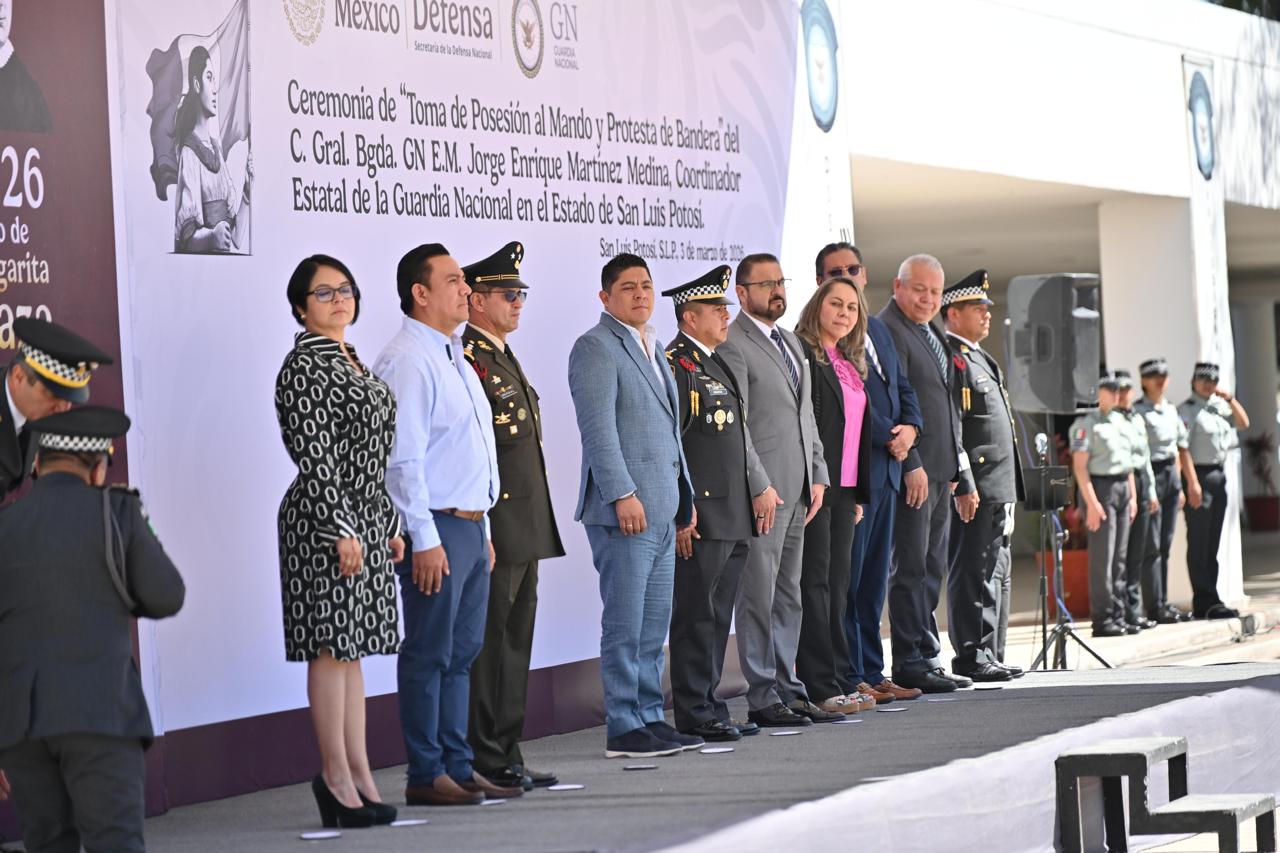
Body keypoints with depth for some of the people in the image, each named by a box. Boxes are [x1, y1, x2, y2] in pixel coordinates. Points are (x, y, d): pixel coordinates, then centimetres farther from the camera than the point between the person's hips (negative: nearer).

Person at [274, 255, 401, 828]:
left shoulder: (352, 363, 17)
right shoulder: (304, 367, -10)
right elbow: (314, 457, -16)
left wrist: (390, 527, 18)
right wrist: (341, 530, -20)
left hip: (366, 521, 9)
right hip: (325, 523, -9)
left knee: (352, 648, 9)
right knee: (332, 646, -6)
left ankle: (356, 772, 12)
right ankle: (336, 775, -2)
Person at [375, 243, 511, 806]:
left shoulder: (455, 359, 17)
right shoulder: (407, 360, -13)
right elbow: (403, 458, -18)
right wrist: (425, 540, -20)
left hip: (471, 527, 9)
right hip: (436, 529, -9)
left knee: (462, 653, 12)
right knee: (429, 655, -4)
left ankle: (458, 767, 17)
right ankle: (426, 775, 0)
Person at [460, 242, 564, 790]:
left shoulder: (504, 360, 19)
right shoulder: (468, 362, -13)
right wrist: (481, 533, -22)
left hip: (525, 532, 10)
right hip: (494, 531, -10)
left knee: (514, 644, 12)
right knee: (490, 644, -6)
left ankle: (506, 756, 17)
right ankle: (487, 761, -3)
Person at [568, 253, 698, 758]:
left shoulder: (652, 349, 20)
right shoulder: (596, 348, -8)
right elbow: (598, 429, -16)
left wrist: (685, 498, 22)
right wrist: (623, 495, -22)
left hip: (662, 509, 9)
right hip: (625, 509, -9)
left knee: (654, 624, 11)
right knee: (625, 625, -6)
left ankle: (650, 718, 17)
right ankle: (624, 730, -3)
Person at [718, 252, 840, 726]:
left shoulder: (791, 344, 19)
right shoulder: (732, 346, -9)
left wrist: (818, 475, 12)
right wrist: (760, 486, -17)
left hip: (798, 490, 9)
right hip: (763, 491, -9)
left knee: (788, 597, 11)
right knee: (759, 597, -5)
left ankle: (787, 688, 16)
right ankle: (763, 698, -2)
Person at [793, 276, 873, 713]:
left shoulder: (851, 363, 18)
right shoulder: (800, 354, -8)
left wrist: (858, 492, 18)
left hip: (843, 488, 9)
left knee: (838, 583, 9)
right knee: (815, 582, -7)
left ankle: (835, 679, 12)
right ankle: (822, 687, -8)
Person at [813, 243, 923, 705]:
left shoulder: (878, 329, 19)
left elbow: (903, 388, 21)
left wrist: (910, 427, 2)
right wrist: (887, 438, -15)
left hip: (885, 469, 9)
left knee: (874, 578, 12)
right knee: (847, 575, -5)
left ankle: (871, 672, 17)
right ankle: (848, 679, -2)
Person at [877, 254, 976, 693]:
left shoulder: (934, 336, 20)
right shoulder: (887, 331, -10)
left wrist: (962, 478, 21)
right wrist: (911, 463, -22)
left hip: (940, 471, 9)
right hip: (912, 471, -9)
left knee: (932, 569, 10)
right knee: (912, 567, -7)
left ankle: (926, 659, 15)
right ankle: (912, 662, -4)